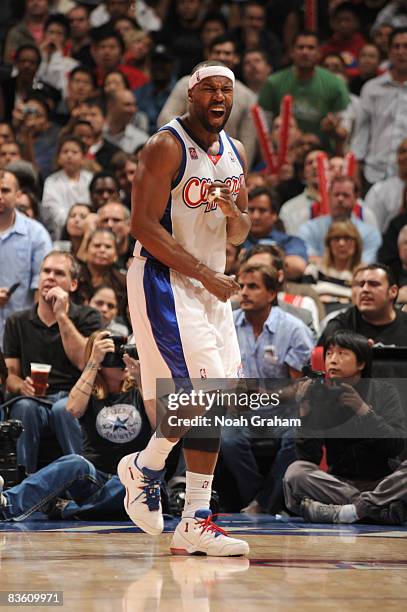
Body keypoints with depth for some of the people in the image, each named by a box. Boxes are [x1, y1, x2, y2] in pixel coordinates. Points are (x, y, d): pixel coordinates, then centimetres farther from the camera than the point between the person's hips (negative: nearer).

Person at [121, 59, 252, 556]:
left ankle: (195, 522, 5)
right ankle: (143, 468, 7)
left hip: (210, 288, 8)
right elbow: (143, 225, -17)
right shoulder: (167, 147, -12)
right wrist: (204, 274, -18)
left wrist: (232, 210, -6)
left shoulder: (234, 153, 12)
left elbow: (239, 235, 19)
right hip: (163, 282, -8)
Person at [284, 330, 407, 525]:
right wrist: (304, 413, -16)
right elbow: (309, 457, -4)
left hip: (382, 483, -1)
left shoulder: (383, 392, 2)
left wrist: (363, 410, -20)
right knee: (295, 471, -26)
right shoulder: (320, 397, 3)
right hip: (339, 485, 1)